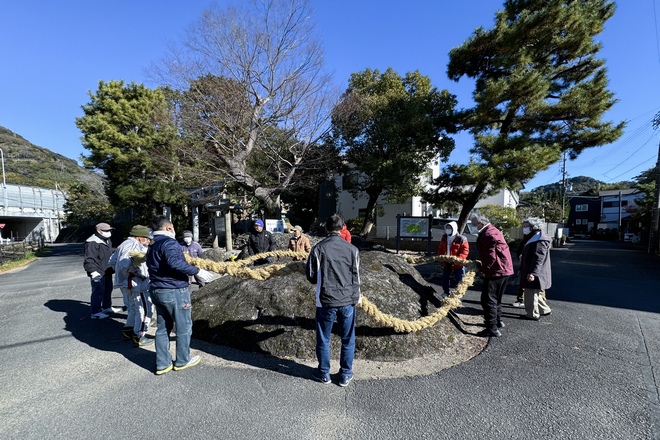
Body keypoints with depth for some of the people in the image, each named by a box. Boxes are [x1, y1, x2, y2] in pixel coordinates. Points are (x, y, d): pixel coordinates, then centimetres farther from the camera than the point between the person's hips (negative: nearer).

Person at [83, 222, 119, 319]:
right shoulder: (92, 243, -17)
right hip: (98, 273, -10)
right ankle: (95, 313, 2)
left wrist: (111, 267, 29)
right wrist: (93, 271, -28)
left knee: (108, 289, 19)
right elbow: (88, 259, -22)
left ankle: (107, 307, 34)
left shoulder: (107, 241, 15)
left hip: (107, 271, 10)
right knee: (98, 291, -7)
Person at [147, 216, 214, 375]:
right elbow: (174, 262, -33)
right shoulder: (169, 242, -16)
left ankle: (162, 364, 23)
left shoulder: (152, 246, 15)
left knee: (163, 327, 16)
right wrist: (197, 271, -32)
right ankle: (182, 361, 20)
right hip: (174, 291, -9)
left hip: (157, 290, 9)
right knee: (184, 326, 7)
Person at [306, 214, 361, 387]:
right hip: (348, 300, 2)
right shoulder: (352, 249, -4)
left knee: (323, 339, 17)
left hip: (326, 301, -1)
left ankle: (324, 373, 31)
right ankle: (345, 374, 30)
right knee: (347, 339, 18)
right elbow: (356, 277, 3)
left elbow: (311, 276, -3)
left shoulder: (318, 248, -9)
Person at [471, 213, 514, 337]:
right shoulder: (492, 231, 15)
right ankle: (497, 321, 37)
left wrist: (483, 269, -11)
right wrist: (481, 264, 13)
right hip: (504, 269, 11)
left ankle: (493, 328, -2)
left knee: (488, 299, -6)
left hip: (496, 271, -11)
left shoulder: (489, 234, -19)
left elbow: (491, 256, -22)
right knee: (496, 297, 23)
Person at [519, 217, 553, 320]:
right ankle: (545, 309, 33)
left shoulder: (540, 240, -20)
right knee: (536, 293, 21)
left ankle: (533, 314, 11)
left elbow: (538, 258, -26)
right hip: (531, 271, 11)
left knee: (531, 293, 0)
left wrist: (533, 273, -30)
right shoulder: (535, 237, 13)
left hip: (533, 274, -11)